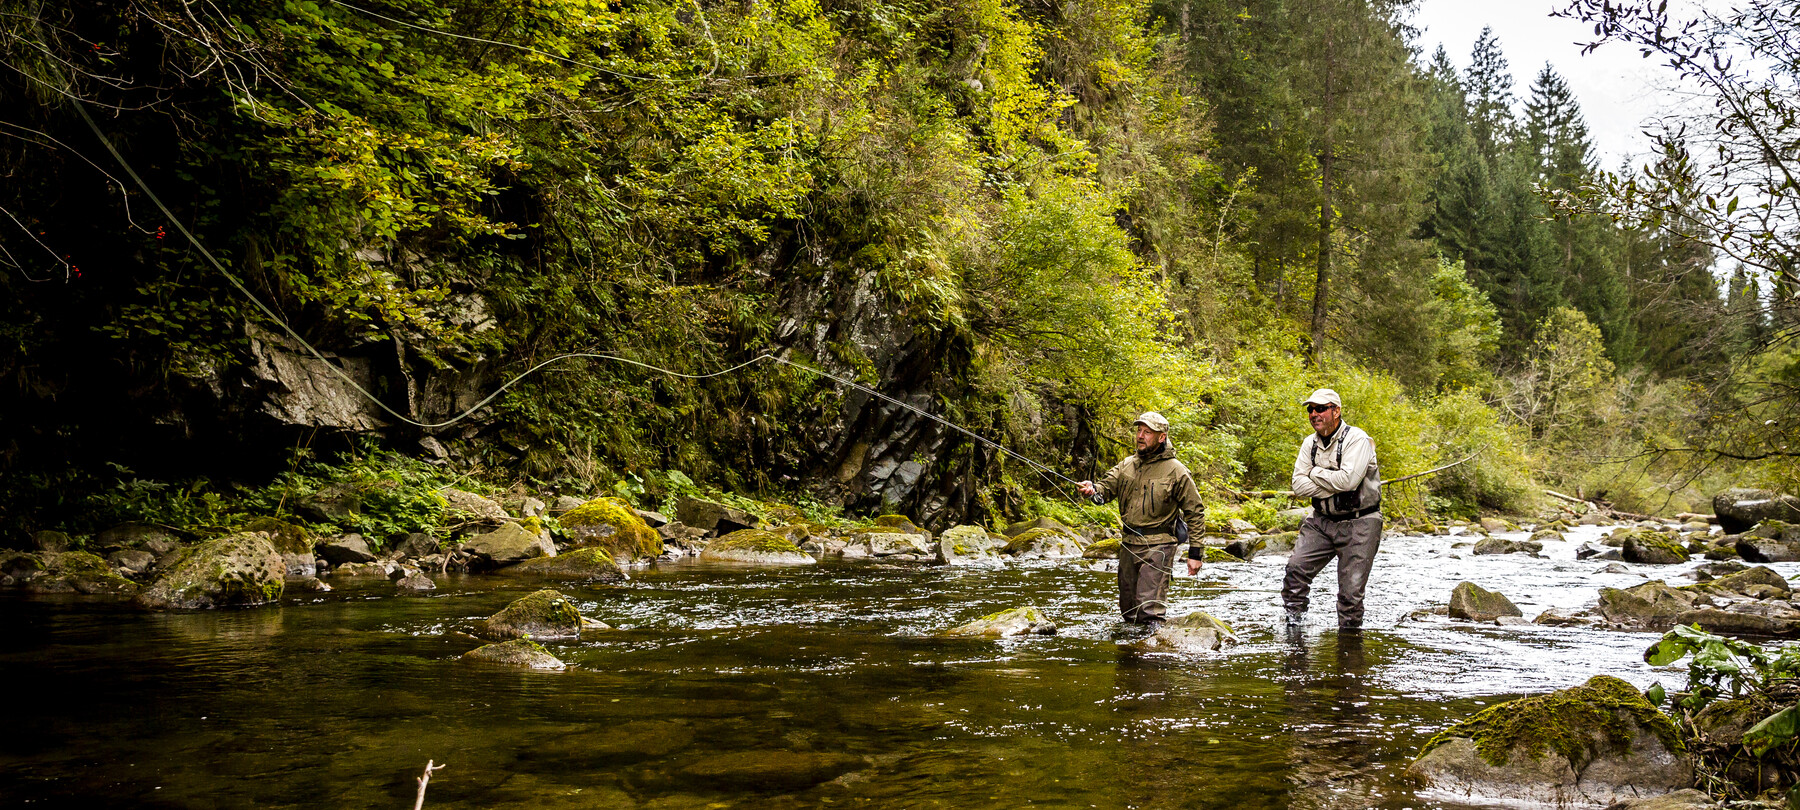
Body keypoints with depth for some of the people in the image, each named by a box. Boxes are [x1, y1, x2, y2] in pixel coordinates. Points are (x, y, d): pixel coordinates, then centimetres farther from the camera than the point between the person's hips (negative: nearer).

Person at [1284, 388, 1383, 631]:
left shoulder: (1357, 439, -12)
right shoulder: (1310, 443, 8)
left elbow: (1348, 479, -25)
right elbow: (1299, 485, -1)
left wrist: (1315, 472, -10)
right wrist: (1333, 487, -14)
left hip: (1359, 523, -5)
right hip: (1322, 521, 5)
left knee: (1351, 590, -5)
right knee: (1296, 568, -11)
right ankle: (1293, 625, -1)